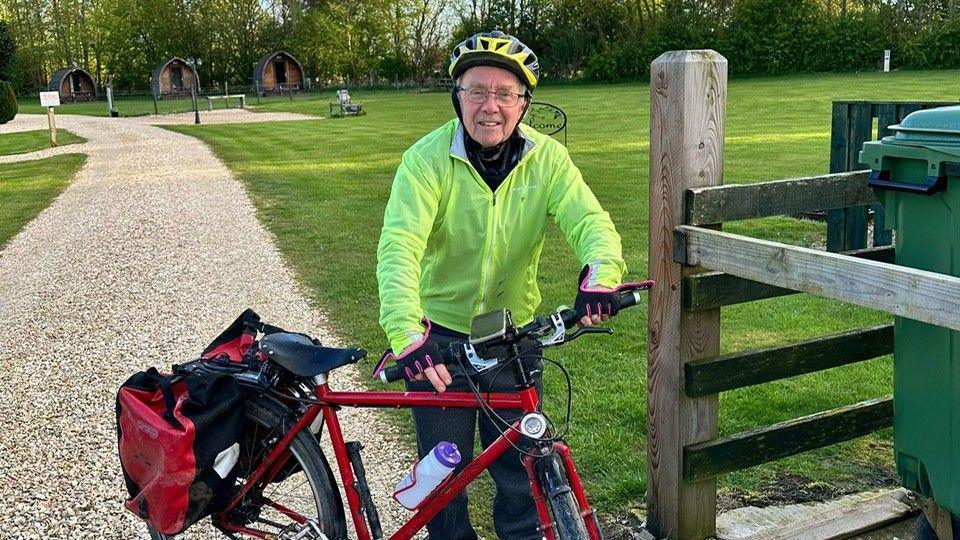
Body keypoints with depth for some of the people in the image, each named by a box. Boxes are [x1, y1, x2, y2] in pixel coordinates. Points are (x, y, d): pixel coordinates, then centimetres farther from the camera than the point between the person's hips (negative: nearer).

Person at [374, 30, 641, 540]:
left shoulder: (546, 158, -8)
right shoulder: (428, 158, -16)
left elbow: (589, 220, -19)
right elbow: (398, 245, -28)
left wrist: (600, 272, -43)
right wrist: (407, 333, -43)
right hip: (440, 333, -2)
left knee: (522, 461, 11)